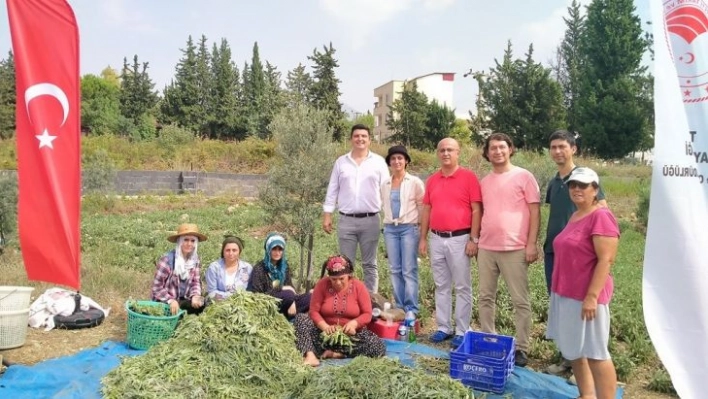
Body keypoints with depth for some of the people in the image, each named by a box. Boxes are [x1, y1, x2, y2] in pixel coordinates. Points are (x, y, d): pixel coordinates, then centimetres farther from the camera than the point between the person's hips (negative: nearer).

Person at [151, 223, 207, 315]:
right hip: (164, 303, -5)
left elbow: (196, 282, 3)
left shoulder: (195, 259, 0)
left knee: (201, 305, -21)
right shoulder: (167, 259, -16)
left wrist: (195, 296, -18)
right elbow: (157, 287, -14)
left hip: (183, 300, 5)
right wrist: (170, 300, -29)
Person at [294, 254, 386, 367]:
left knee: (379, 347, -27)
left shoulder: (359, 286, -8)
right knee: (300, 318, -22)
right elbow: (314, 311, -9)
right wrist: (325, 327, -26)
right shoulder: (322, 285, -8)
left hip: (352, 335, 0)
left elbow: (367, 315, -6)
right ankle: (310, 355, -40)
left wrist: (354, 323, -26)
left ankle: (332, 353, -24)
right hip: (326, 332, 1)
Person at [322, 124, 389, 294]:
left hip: (371, 220, -1)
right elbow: (332, 191, 8)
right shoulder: (341, 162, 7)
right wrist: (327, 215, 2)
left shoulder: (378, 162, 3)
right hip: (346, 220, 1)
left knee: (370, 264, 9)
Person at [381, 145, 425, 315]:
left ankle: (411, 309, 2)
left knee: (409, 270, -5)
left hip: (409, 228, -4)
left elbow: (423, 207, 0)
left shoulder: (415, 182, -1)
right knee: (395, 270, 7)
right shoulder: (384, 184, 10)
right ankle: (400, 307, 15)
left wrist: (422, 231, -2)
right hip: (390, 229, 4)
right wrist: (389, 222, 14)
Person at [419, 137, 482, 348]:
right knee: (441, 286, 11)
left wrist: (474, 239, -11)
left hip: (460, 239, -5)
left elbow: (476, 210, -7)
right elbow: (426, 210, 13)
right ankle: (443, 327, 21)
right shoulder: (432, 180, 10)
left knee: (462, 287, 3)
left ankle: (462, 331, 11)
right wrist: (423, 238, 10)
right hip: (437, 239, 5)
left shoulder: (469, 177, -4)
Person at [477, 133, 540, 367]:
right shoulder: (484, 182, 13)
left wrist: (531, 244, -11)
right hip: (486, 248, 5)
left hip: (514, 249, -5)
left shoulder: (523, 176, -1)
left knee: (520, 301, 2)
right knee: (486, 297, 11)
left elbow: (535, 212, -4)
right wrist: (477, 241, 12)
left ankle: (521, 348, 12)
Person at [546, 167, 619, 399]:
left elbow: (606, 260, -19)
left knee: (595, 354, -1)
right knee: (572, 350, 16)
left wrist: (592, 296, -23)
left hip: (585, 296, -9)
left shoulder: (601, 217, -13)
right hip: (565, 294, 9)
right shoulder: (575, 216, 13)